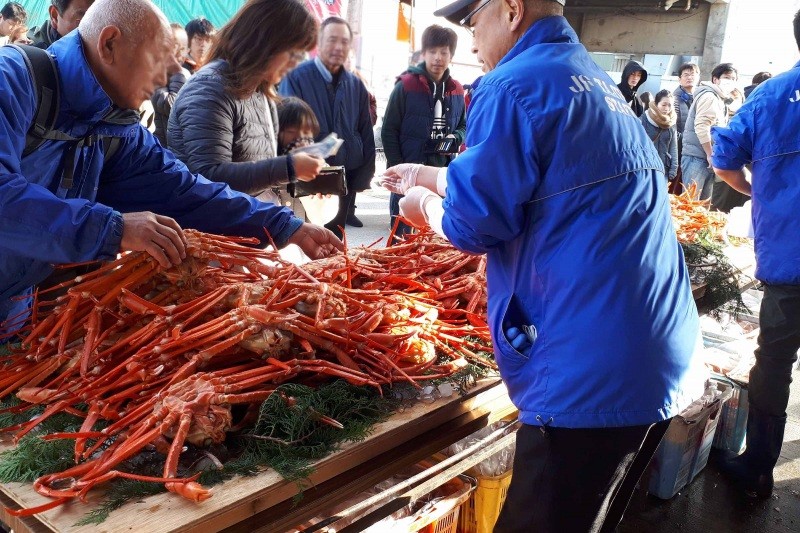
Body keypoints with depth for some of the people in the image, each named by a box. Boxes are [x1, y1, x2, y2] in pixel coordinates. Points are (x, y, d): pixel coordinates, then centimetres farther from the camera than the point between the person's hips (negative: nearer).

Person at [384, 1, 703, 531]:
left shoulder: (514, 86, -11)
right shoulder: (595, 79, 19)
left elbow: (474, 222, -12)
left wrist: (427, 207, 9)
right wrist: (431, 176, 35)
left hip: (595, 375, -9)